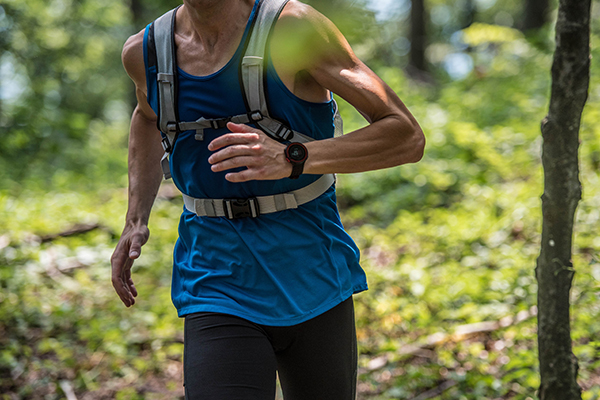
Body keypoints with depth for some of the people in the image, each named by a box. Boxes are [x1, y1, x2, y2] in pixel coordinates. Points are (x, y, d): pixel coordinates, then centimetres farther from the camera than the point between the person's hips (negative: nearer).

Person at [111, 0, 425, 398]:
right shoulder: (143, 51, 0)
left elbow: (408, 137, -16)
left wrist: (291, 160, -30)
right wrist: (135, 221, 14)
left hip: (314, 287, -1)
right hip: (218, 294, 1)